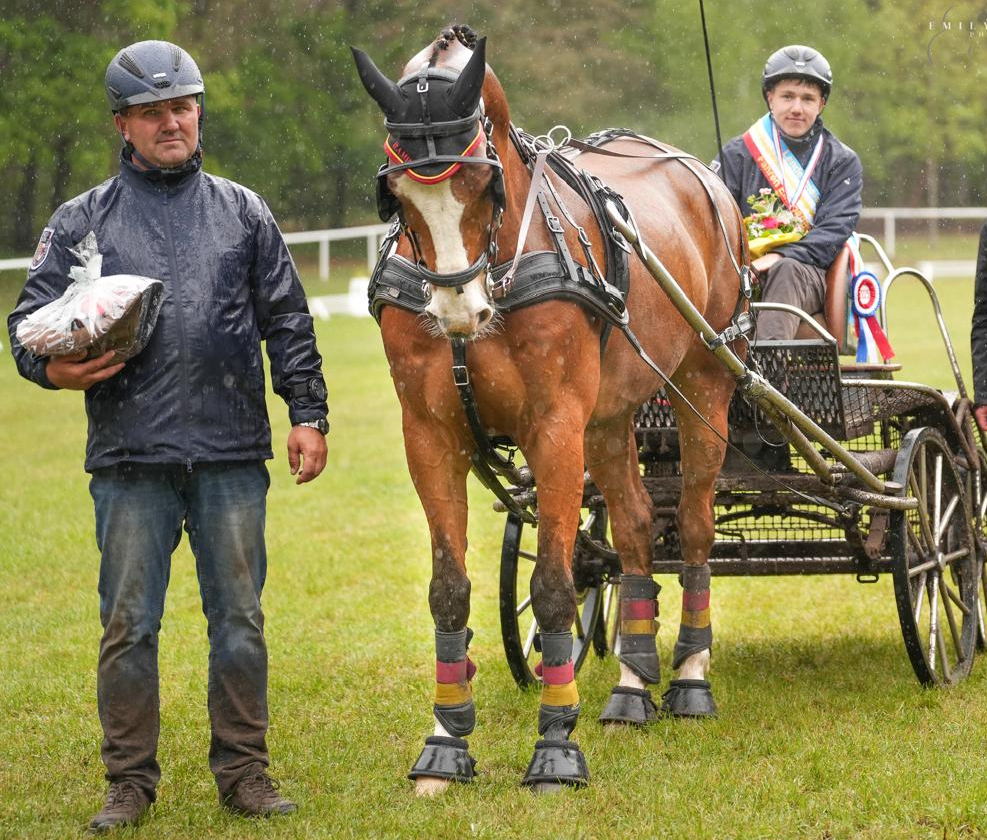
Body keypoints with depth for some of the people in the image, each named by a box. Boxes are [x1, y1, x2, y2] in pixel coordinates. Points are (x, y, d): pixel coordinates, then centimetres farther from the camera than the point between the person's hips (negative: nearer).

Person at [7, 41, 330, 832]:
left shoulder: (243, 212, 12)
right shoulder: (82, 221, 7)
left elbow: (288, 322, 12)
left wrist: (308, 413, 3)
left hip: (233, 453, 1)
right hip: (130, 457, -1)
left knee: (239, 619, 4)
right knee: (129, 625, 2)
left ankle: (245, 771, 15)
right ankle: (130, 780, 12)